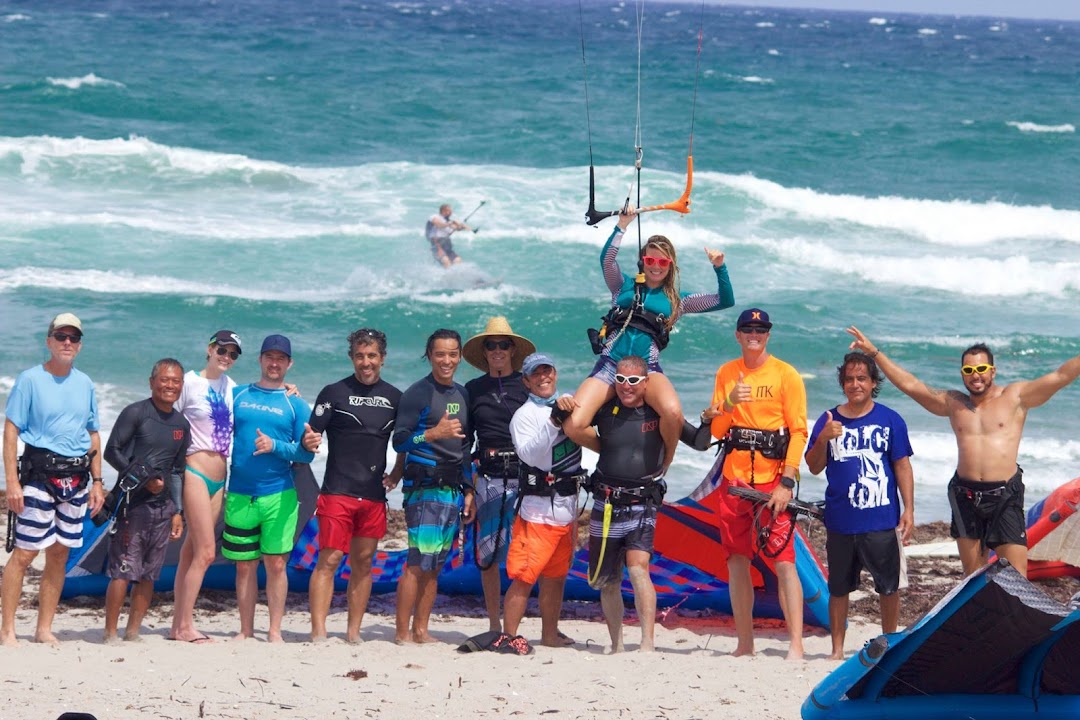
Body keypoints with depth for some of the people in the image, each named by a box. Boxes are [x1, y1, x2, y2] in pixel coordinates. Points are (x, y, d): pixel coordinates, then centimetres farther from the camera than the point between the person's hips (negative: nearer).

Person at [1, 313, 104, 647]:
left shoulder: (84, 384, 12)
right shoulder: (30, 379, -4)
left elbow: (94, 435, 19)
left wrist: (97, 482, 12)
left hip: (76, 478, 5)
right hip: (39, 474, -5)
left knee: (60, 553, 7)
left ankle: (44, 629, 14)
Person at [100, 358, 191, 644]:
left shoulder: (181, 425, 14)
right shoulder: (136, 413, -5)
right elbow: (111, 452, -7)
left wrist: (177, 511, 14)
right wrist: (144, 479, -14)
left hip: (163, 507, 6)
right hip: (133, 502, -6)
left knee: (149, 575, 6)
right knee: (123, 571, -10)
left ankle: (133, 631, 12)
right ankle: (110, 634, -6)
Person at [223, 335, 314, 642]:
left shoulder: (295, 405, 4)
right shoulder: (237, 395, 10)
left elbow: (307, 453, 0)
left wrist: (275, 446, -15)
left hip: (279, 496, -2)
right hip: (240, 495, 2)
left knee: (276, 563, -3)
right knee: (245, 565, 6)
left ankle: (275, 631, 3)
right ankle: (246, 631, 13)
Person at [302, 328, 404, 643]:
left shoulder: (394, 398, 12)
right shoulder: (334, 393, 1)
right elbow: (311, 436, -3)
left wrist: (397, 473, 10)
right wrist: (309, 442, -26)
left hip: (374, 496, 4)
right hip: (337, 491, -4)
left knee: (363, 563, 7)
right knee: (329, 560, -9)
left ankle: (353, 632, 12)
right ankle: (318, 633, -12)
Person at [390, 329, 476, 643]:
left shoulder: (462, 395, 17)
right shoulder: (418, 393, -4)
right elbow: (399, 441, -10)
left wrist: (469, 490, 19)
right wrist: (434, 433, -24)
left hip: (452, 489, 7)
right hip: (424, 487, -7)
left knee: (435, 565, 6)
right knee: (418, 563, -10)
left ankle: (420, 630, 10)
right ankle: (402, 632, -7)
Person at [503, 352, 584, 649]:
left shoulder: (568, 405, 11)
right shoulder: (525, 414, -8)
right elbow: (529, 453, -26)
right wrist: (554, 420, -31)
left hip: (567, 508, 7)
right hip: (538, 508, -7)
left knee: (555, 577, 15)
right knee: (524, 576, -9)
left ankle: (550, 634, 24)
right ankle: (509, 635, -7)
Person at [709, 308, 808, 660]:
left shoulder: (785, 374, -1)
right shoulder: (726, 374, 11)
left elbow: (799, 431, -5)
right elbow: (716, 430, 9)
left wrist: (786, 483, -14)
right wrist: (729, 403, -12)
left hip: (772, 482, -5)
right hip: (734, 480, 5)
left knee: (784, 561, -12)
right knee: (737, 561, 6)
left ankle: (796, 645, -17)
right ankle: (744, 645, 14)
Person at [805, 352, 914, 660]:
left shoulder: (889, 420, 2)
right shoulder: (829, 420, 7)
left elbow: (902, 466, 3)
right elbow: (814, 467, 6)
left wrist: (909, 510, -3)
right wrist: (822, 439, -12)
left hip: (881, 520, -2)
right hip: (840, 520, 2)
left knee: (888, 586, 4)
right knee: (838, 587, 7)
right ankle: (837, 648, 16)